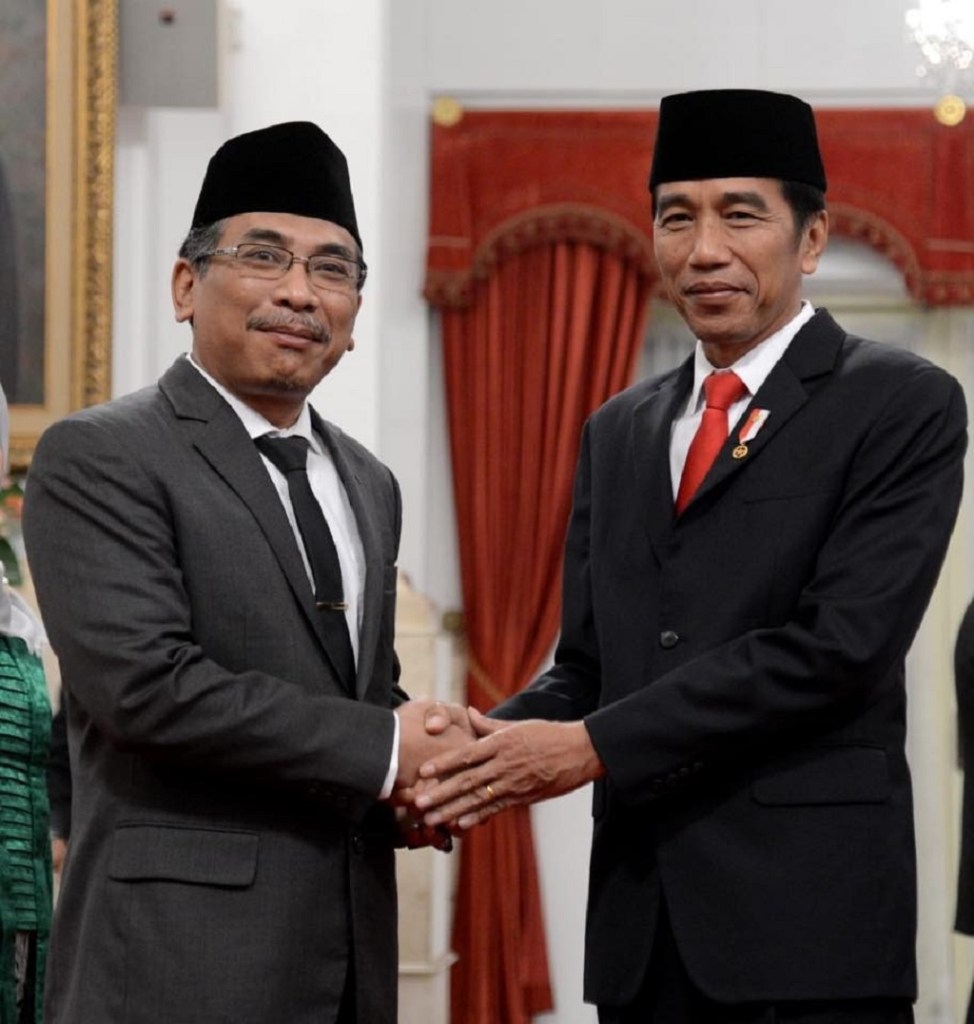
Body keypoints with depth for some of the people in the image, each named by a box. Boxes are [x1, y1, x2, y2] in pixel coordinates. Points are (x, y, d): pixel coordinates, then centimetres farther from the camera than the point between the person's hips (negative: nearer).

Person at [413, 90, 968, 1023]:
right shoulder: (619, 432, 16)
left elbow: (839, 642, -14)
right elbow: (587, 666, 14)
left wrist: (595, 746, -15)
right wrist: (488, 748, -7)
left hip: (807, 920, -5)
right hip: (640, 924, 5)